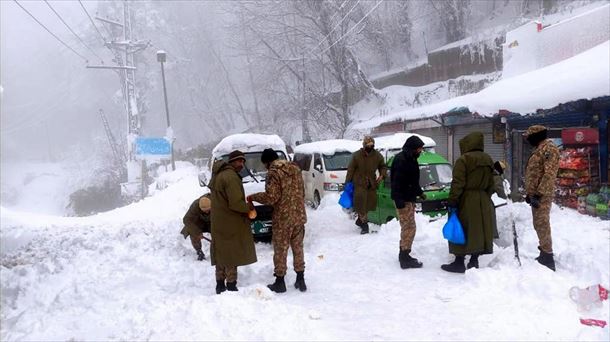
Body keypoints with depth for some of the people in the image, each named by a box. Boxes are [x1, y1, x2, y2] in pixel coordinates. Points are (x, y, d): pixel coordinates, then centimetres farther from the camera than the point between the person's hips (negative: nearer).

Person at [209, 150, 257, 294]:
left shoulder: (217, 175, 12)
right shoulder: (231, 176, -19)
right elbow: (236, 203, -25)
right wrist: (249, 209, -6)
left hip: (218, 222, 9)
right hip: (230, 224, -9)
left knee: (221, 253, 16)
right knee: (231, 254, 0)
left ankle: (220, 284, 24)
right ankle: (231, 286, 7)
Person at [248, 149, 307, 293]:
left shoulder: (274, 173, -13)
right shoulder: (295, 168, 9)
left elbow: (271, 197, -19)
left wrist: (253, 197, -6)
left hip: (283, 218, -6)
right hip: (299, 216, 7)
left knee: (280, 250, 6)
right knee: (298, 248, 15)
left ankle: (280, 282, 15)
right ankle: (301, 280, 20)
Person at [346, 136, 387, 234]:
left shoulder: (378, 156, 0)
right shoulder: (356, 155, -9)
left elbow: (382, 166, 16)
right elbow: (350, 170, -4)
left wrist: (382, 175, -5)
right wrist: (347, 183, -5)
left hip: (371, 183, 4)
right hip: (359, 183, -4)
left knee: (370, 203, 9)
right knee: (361, 203, -12)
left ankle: (360, 220, 30)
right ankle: (364, 224, -5)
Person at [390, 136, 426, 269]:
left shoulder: (411, 159, 14)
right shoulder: (401, 159, -17)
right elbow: (397, 182, -23)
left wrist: (420, 192, 24)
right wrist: (399, 200, -27)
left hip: (409, 198, 10)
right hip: (403, 200, -10)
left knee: (407, 228, 15)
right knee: (409, 228, -9)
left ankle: (403, 254, 24)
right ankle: (405, 258, -5)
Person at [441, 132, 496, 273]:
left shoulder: (463, 160, -14)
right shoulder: (488, 160, 10)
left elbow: (457, 184, -17)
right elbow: (491, 184, 15)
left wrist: (452, 202, -14)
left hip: (466, 202, -7)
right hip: (483, 202, 7)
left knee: (461, 232, 1)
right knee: (479, 230, 12)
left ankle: (459, 262, 5)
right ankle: (474, 261, 19)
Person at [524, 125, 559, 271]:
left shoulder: (549, 148, -11)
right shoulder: (538, 149, 20)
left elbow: (549, 174, -20)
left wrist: (539, 194, -23)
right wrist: (529, 193, 19)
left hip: (542, 195, -10)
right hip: (535, 194, 10)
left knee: (542, 225, -10)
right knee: (539, 225, 15)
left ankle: (548, 258, -8)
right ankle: (544, 254, 25)